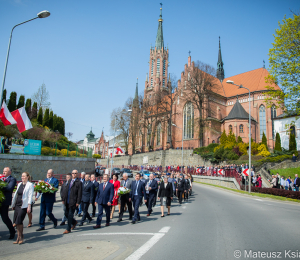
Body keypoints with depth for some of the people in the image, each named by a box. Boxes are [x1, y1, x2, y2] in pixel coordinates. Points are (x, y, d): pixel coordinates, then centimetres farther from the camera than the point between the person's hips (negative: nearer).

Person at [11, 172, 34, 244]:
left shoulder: (30, 185, -6)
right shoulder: (19, 184, 14)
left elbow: (30, 196, -11)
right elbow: (16, 194, 19)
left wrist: (29, 206, -17)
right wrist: (13, 204, 18)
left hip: (24, 206, -6)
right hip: (17, 205, 7)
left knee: (19, 221, -9)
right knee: (16, 221, 7)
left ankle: (21, 237, 9)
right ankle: (19, 237, 21)